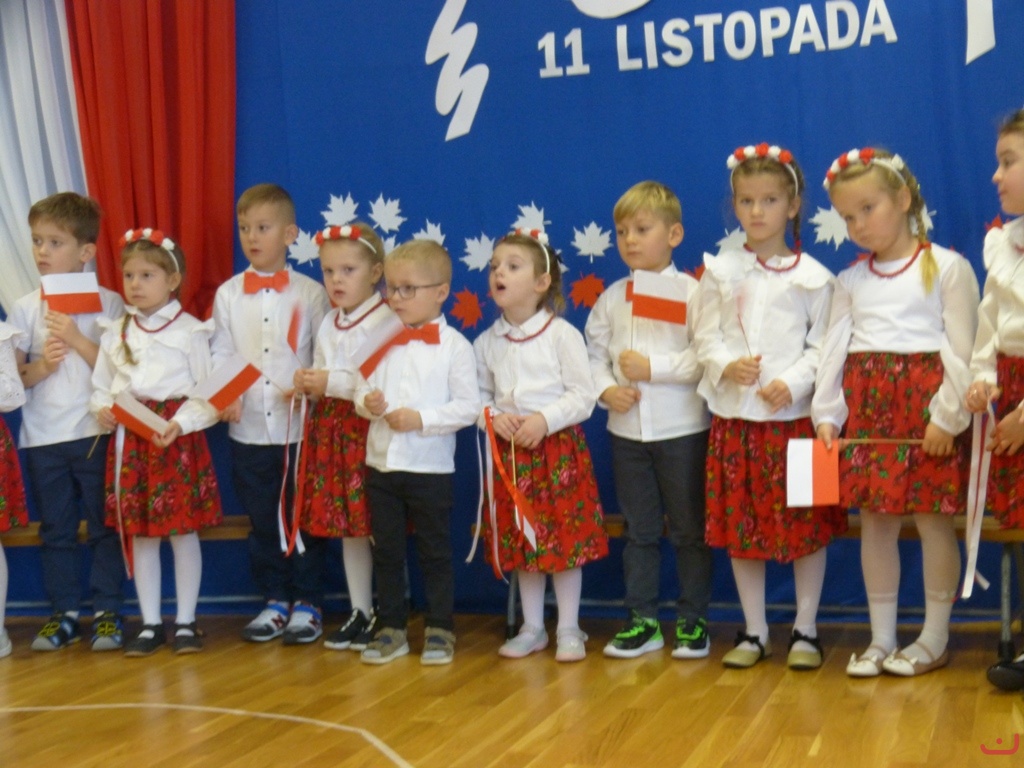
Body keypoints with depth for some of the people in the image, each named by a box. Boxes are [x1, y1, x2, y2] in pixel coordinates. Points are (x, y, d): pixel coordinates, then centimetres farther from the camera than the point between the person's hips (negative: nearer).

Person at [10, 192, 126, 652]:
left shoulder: (107, 304, -1)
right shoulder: (24, 309, 5)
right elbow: (14, 376, 5)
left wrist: (78, 340, -16)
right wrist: (41, 366, -13)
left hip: (96, 433, -2)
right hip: (43, 438, 2)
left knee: (105, 525, 2)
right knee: (55, 530, 8)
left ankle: (106, 611, 11)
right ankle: (64, 613, 18)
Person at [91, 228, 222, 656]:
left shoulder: (190, 331, -3)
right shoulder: (114, 333, 9)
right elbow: (101, 387, 13)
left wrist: (180, 423, -20)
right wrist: (103, 410, -8)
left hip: (178, 440, -4)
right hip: (130, 441, 4)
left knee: (183, 530, 2)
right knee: (139, 533, 8)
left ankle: (186, 621, 13)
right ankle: (150, 623, 18)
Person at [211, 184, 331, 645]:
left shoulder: (311, 293, 0)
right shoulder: (228, 294, 6)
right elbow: (220, 355, 5)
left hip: (301, 426, -2)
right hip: (248, 429, 3)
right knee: (261, 521, 10)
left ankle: (307, 603, 16)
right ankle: (275, 601, 22)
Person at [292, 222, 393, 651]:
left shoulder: (386, 321, -12)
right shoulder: (328, 323, 14)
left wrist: (333, 383, -20)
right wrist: (307, 384, 0)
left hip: (370, 429, -8)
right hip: (330, 430, 8)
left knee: (380, 527, -3)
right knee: (347, 527, 13)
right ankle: (360, 613, 23)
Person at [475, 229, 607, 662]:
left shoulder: (562, 335, -7)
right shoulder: (487, 343, 6)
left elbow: (583, 395, -8)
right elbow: (478, 395, 11)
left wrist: (544, 420, -19)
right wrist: (493, 417, -10)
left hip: (559, 449, -4)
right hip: (509, 451, 4)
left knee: (566, 540, 1)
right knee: (521, 541, 10)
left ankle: (569, 629, 13)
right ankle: (532, 628, 23)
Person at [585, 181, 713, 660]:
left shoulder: (691, 292, -7)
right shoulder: (612, 298, 7)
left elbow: (706, 358, -15)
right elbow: (595, 354, 8)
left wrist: (654, 367, -19)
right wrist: (606, 389, -10)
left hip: (682, 428, -4)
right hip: (626, 429, 4)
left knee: (688, 530, 6)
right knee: (639, 531, 12)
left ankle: (692, 621, 16)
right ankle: (643, 621, 21)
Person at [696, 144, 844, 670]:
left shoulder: (811, 275, 1)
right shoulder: (719, 271, 8)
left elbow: (822, 346, -2)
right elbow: (706, 337, 5)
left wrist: (793, 383, -17)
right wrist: (727, 365, -15)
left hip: (794, 414, -2)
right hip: (734, 415, 2)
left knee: (806, 525, 3)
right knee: (739, 526, 7)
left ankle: (805, 629, 17)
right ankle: (754, 631, 20)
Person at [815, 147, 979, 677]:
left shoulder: (947, 268, -1)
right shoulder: (850, 281, 14)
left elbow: (961, 350, -6)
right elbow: (834, 350, 9)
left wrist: (947, 415, -13)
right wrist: (826, 415, -1)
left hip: (926, 406, -4)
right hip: (866, 408, 5)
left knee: (933, 520, 1)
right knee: (874, 523, 8)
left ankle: (935, 639, 14)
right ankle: (881, 639, 18)